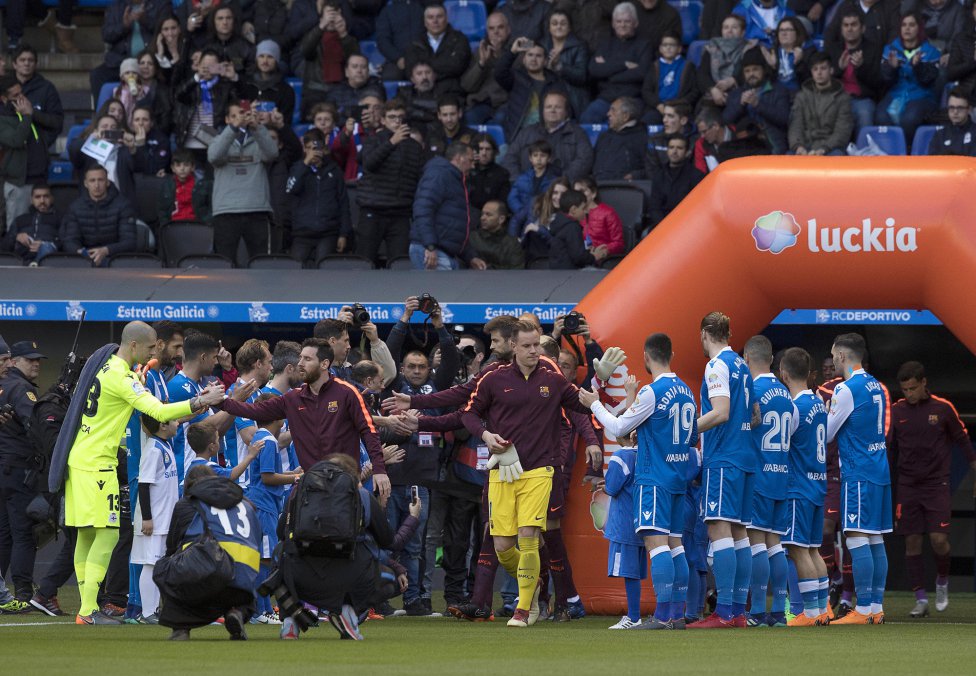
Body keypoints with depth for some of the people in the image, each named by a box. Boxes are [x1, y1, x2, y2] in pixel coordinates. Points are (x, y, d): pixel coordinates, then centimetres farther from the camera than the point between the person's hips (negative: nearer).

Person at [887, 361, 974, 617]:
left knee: (939, 540, -12)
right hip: (907, 487, 2)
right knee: (912, 543, -2)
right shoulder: (896, 411, 1)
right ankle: (921, 600, 5)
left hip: (937, 484, -2)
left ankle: (942, 581, 17)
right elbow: (889, 449, 8)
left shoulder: (942, 408, -4)